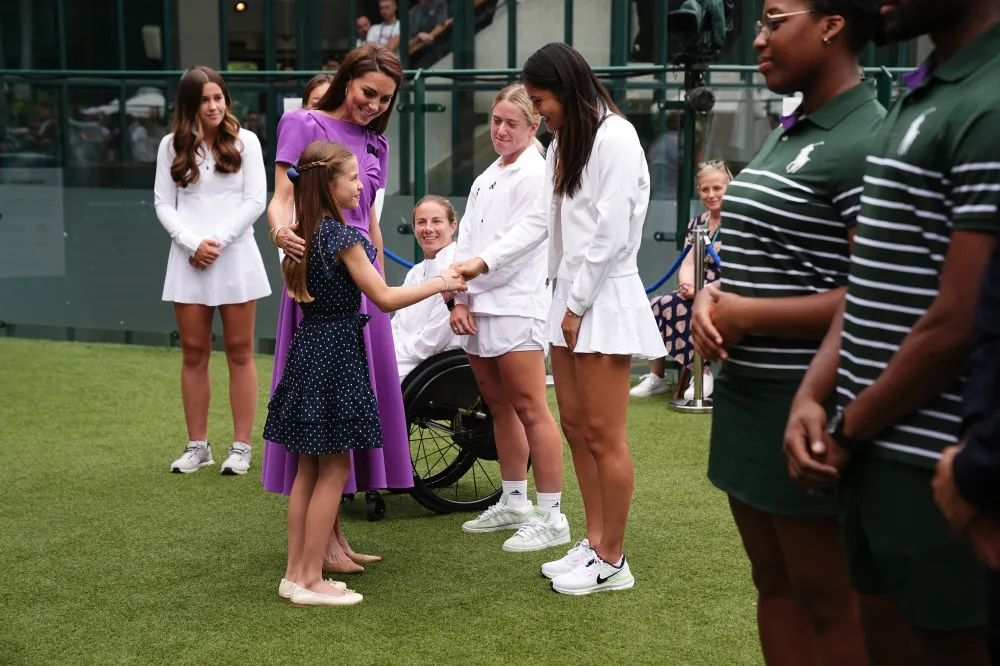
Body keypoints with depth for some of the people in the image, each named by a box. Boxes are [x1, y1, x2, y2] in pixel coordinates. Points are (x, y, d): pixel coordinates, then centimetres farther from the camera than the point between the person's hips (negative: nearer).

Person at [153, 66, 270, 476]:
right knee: (194, 354, 5)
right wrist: (192, 243, -10)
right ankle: (198, 446, 14)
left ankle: (241, 447, 7)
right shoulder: (172, 146, 7)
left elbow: (256, 200, -2)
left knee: (240, 353, 2)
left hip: (235, 256, -2)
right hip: (188, 259, 2)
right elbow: (163, 202, 4)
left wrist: (217, 241, -10)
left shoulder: (244, 141, 3)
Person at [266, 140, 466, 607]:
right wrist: (438, 284, -4)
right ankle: (310, 581, 3)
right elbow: (385, 298, -15)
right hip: (337, 352, -9)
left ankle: (296, 573, 18)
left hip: (308, 345, 9)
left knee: (309, 467, 13)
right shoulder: (342, 237, -16)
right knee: (334, 469, -1)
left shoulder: (304, 234, 10)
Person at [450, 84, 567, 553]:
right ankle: (514, 503, 25)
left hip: (516, 307, -9)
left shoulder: (535, 175, -7)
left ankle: (550, 517, -4)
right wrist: (461, 299, 0)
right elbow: (467, 240, 12)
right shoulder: (488, 177, 19)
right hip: (480, 311, 9)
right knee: (500, 408, 14)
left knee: (530, 410, -8)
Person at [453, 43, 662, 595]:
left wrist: (578, 305, -14)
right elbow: (539, 221, 15)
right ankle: (595, 542, 22)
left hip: (604, 297, -10)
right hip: (570, 295, 10)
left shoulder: (614, 138, -13)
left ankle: (612, 561, 6)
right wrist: (483, 262, 5)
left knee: (603, 435, -4)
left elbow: (611, 232, -17)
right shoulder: (564, 146, 17)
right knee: (575, 425, 12)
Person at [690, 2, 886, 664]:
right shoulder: (786, 134, 13)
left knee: (827, 598, 3)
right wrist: (710, 297, 0)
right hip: (748, 392, 9)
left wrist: (748, 315, -17)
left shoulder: (866, 141, -15)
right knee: (773, 582, 17)